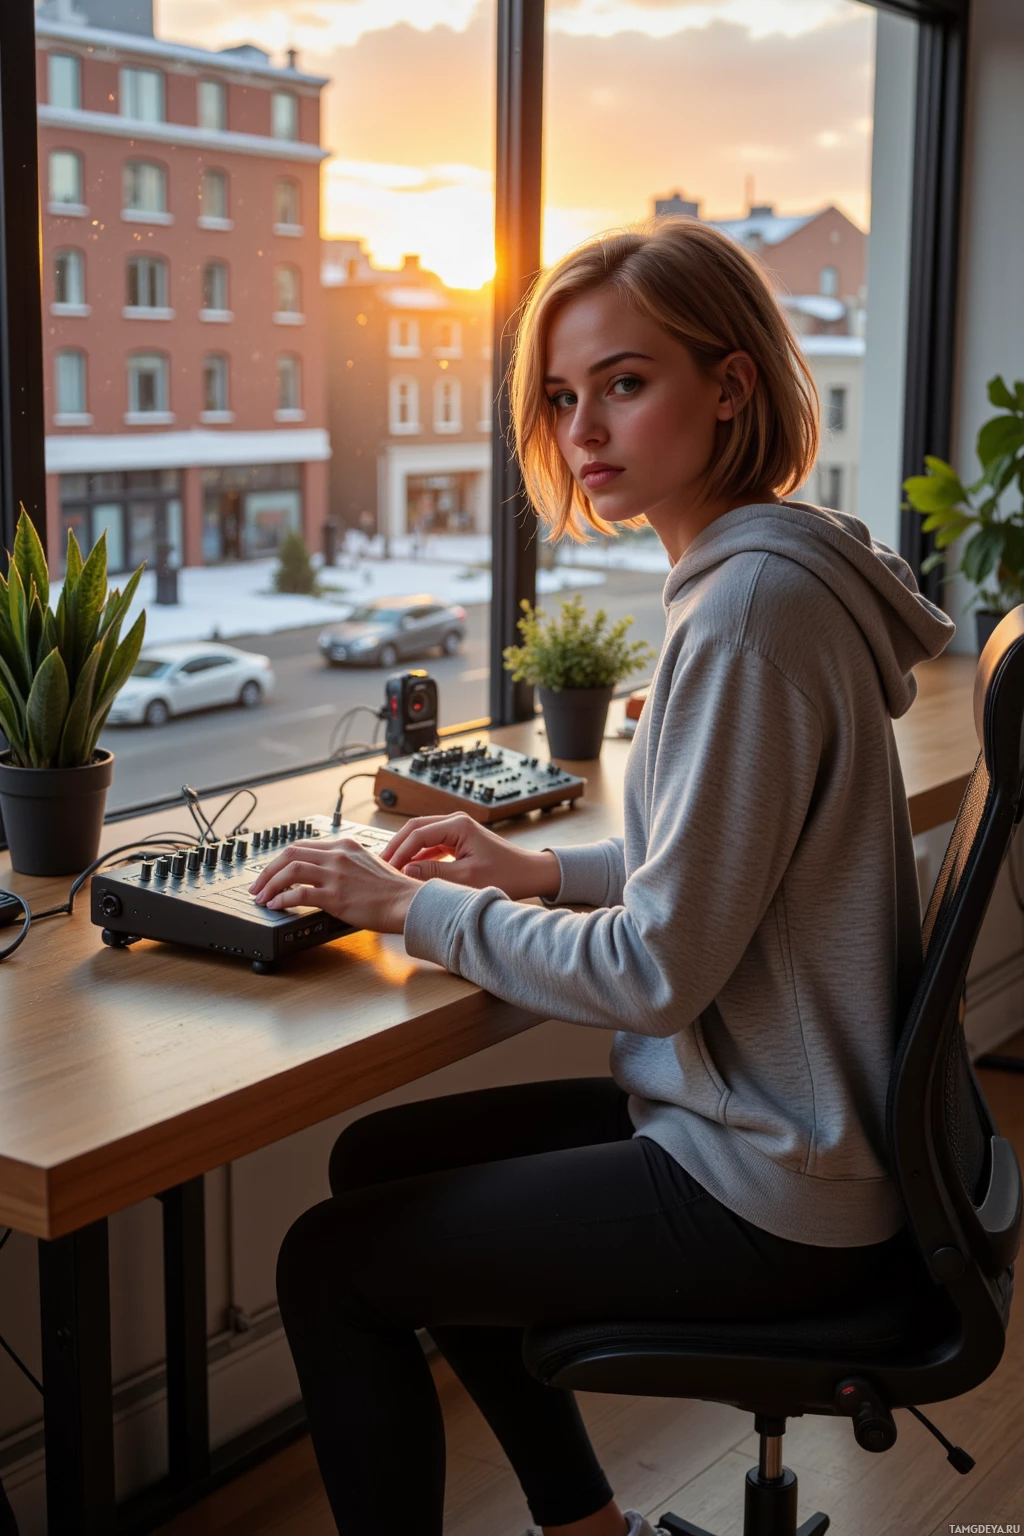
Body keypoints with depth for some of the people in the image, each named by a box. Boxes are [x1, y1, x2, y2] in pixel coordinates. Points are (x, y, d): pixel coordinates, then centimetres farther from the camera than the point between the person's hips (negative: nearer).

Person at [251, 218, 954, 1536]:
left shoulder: (753, 607, -25)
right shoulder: (762, 571, 7)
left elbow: (659, 970, -24)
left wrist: (414, 905, -12)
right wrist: (541, 873, 7)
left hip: (771, 1199, -10)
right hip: (789, 1123, 10)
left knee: (328, 1266, 0)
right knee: (380, 1159, 21)